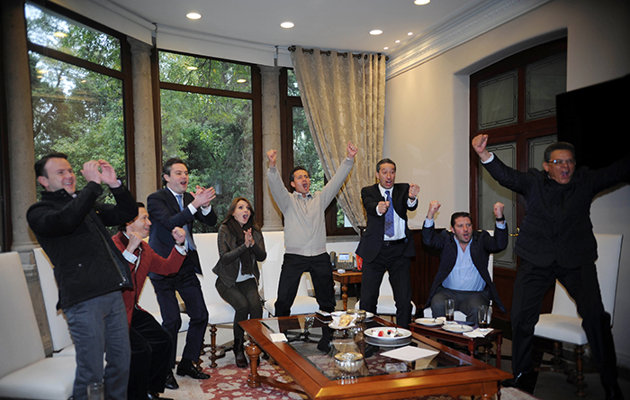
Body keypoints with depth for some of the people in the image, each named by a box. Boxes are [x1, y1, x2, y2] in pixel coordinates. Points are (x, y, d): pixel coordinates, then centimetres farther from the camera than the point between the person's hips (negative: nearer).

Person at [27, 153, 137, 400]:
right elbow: (65, 220, -22)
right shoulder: (39, 212, 1)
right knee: (91, 372, -4)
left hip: (113, 293, 7)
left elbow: (127, 213, 21)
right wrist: (93, 184, -16)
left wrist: (114, 184, 5)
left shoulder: (87, 205, 22)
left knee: (121, 362, 11)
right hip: (83, 299, -7)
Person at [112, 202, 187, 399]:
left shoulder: (144, 248, 10)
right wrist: (130, 250, -34)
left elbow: (168, 268, 17)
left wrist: (179, 244, 5)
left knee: (164, 342, -4)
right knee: (141, 349, -22)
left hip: (132, 311, 8)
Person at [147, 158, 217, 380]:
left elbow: (211, 222, 2)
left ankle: (188, 363, 23)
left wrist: (205, 204, -18)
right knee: (172, 320, -5)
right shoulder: (156, 199, -7)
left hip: (187, 265, 6)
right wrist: (195, 205, -33)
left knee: (200, 315, 6)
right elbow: (170, 222, -24)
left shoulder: (189, 198, 10)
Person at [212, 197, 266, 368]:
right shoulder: (225, 230, -6)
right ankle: (238, 347, -5)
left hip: (247, 279, 3)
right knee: (242, 306, -27)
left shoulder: (255, 231, 6)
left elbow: (262, 257, 0)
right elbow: (224, 258, -14)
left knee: (256, 305, -25)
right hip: (228, 281, -3)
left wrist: (253, 243, -19)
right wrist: (244, 246, -24)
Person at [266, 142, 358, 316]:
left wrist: (349, 159, -9)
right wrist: (272, 166, -31)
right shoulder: (288, 201, 7)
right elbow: (276, 186, -11)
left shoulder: (319, 199, 14)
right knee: (283, 301, -3)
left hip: (320, 257, 3)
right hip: (294, 257, -2)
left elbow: (337, 181, 5)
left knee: (327, 301, 11)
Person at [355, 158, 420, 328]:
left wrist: (412, 197, -36)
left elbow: (411, 206, -11)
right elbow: (369, 206, -17)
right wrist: (378, 208, -41)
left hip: (400, 250, 1)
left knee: (404, 298, 2)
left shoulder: (403, 188, 9)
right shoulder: (368, 191, 5)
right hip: (375, 250, -1)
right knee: (368, 298, 2)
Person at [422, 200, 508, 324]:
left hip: (475, 294, 0)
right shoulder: (446, 238, 8)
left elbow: (500, 245, -9)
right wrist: (430, 215, -25)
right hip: (448, 292, 0)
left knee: (477, 309, -31)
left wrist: (499, 218, -24)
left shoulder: (481, 238, 8)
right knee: (437, 305, -29)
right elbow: (428, 240, -9)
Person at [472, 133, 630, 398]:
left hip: (577, 259, 0)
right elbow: (506, 176, -16)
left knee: (595, 315, -9)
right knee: (521, 316, -1)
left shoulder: (586, 181, 5)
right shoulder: (533, 182, 1)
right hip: (536, 260, 0)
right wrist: (484, 155, -34)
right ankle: (522, 374, 21)